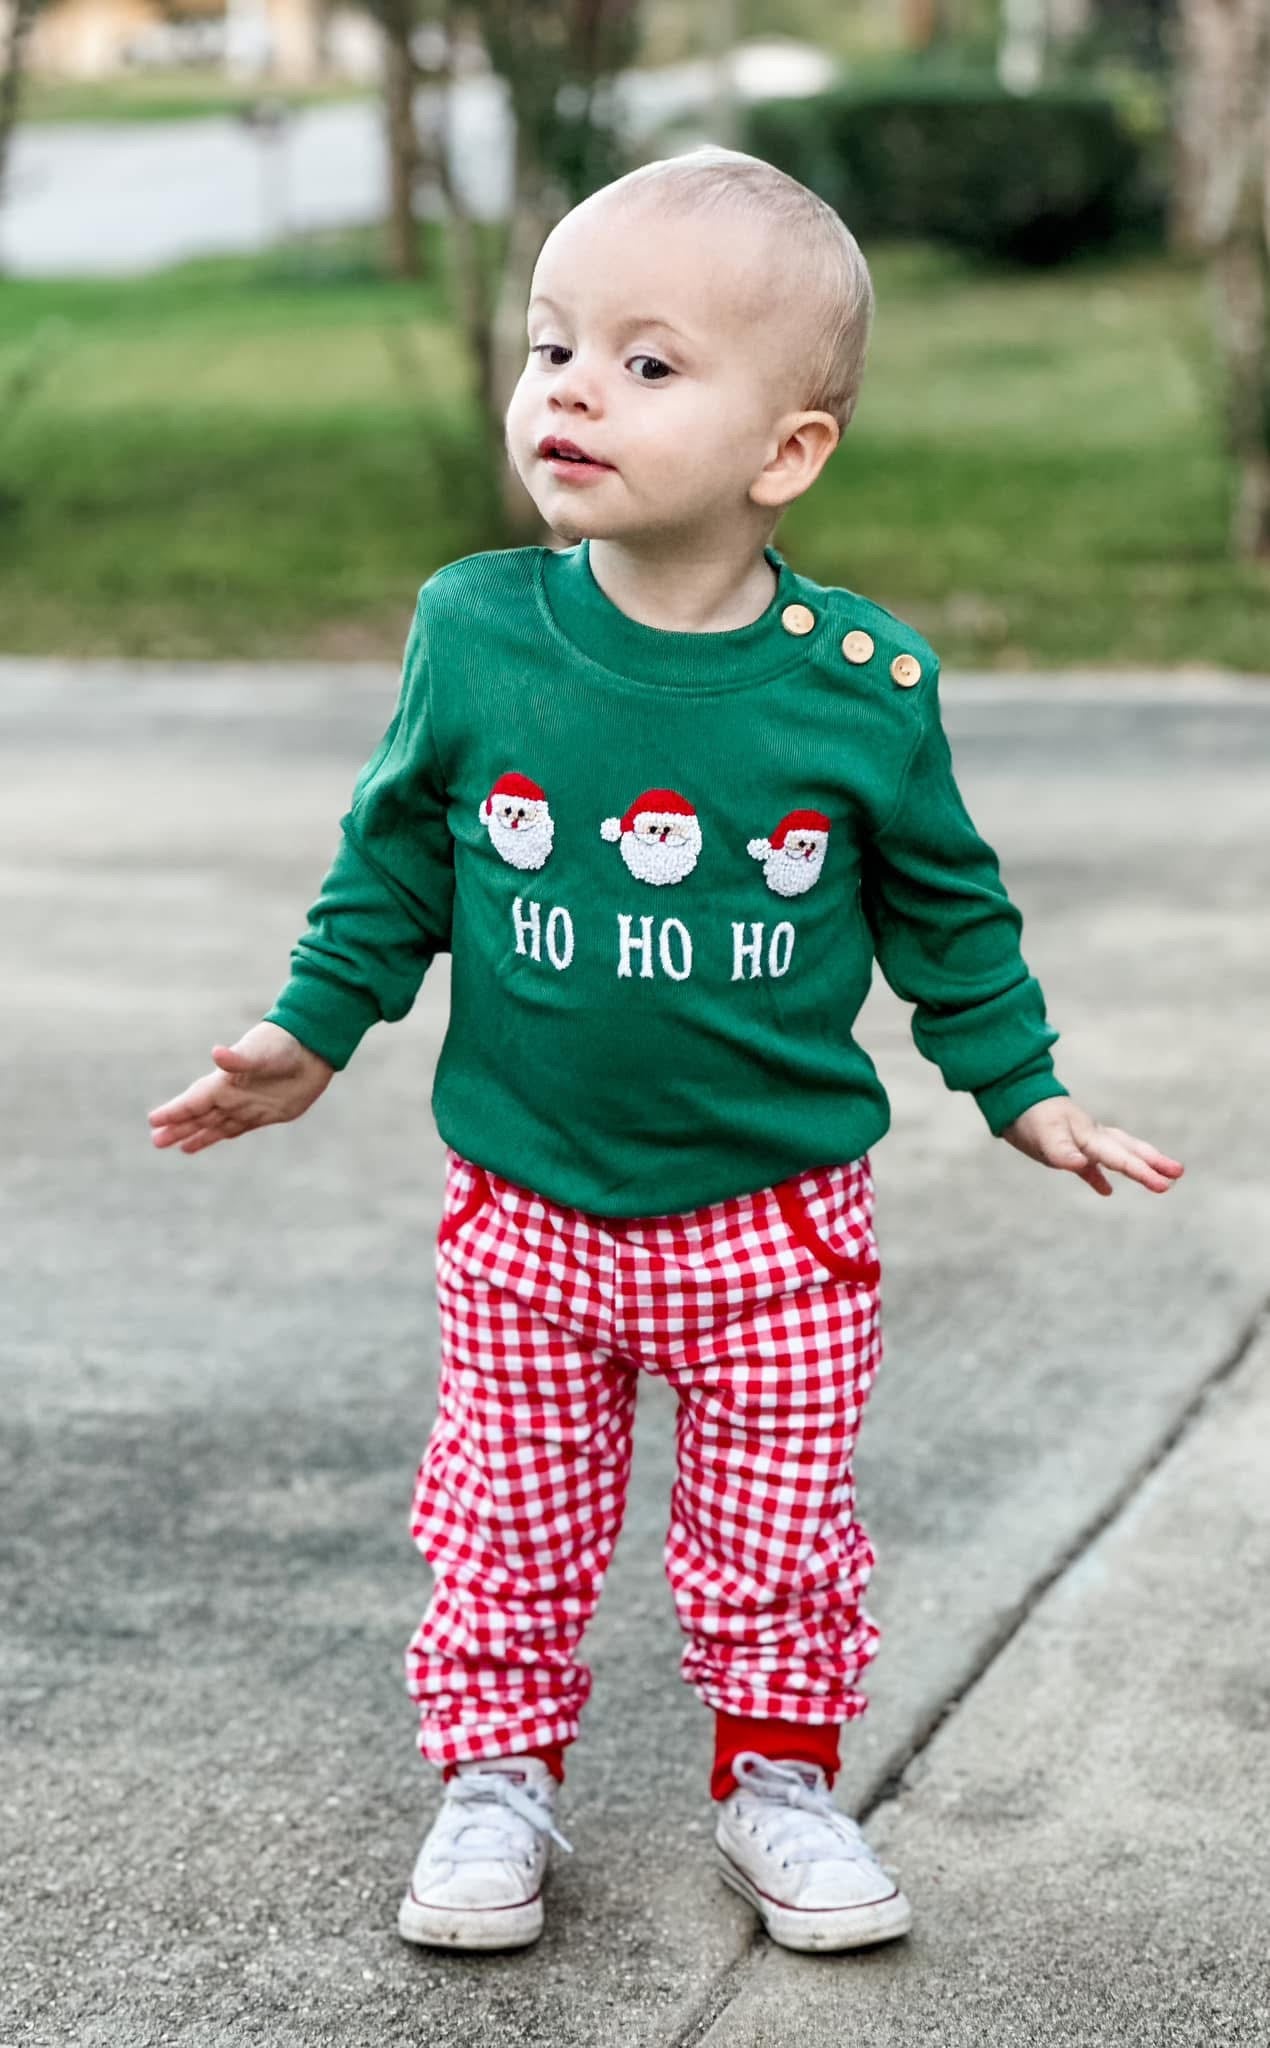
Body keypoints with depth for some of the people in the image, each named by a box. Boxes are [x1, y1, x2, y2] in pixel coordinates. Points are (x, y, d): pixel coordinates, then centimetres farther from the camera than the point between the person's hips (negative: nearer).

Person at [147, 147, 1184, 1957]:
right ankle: (498, 1773, 30)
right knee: (511, 1528, 11)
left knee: (779, 1536, 11)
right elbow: (397, 857, 5)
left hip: (779, 1219, -1)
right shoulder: (472, 632, -9)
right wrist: (310, 1031, 5)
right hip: (526, 1210, 1)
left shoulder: (861, 682, -12)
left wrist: (1021, 1087, 6)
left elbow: (945, 905, 3)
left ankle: (780, 1776, 31)